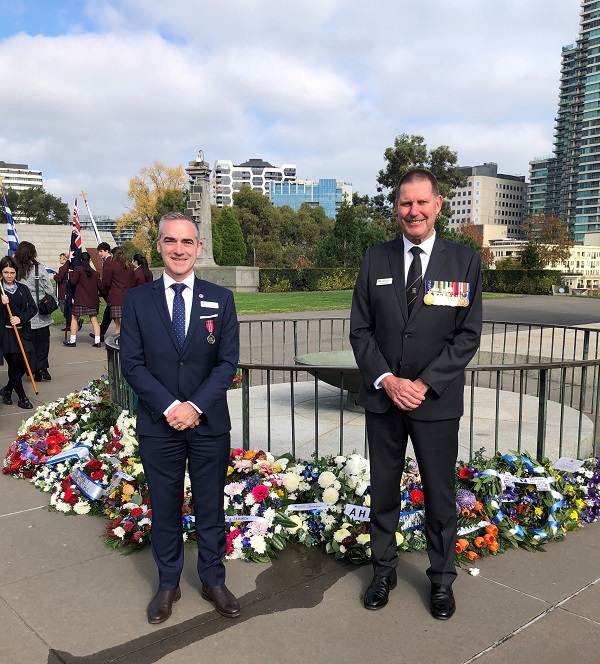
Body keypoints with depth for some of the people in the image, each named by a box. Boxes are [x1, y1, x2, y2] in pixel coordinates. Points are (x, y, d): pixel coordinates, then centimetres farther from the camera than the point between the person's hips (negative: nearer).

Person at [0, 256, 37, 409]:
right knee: (14, 363, -3)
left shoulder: (23, 289, 9)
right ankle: (22, 397, 10)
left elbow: (33, 308, 4)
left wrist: (21, 318, -11)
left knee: (23, 365, 4)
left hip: (22, 332, 4)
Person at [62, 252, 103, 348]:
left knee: (74, 319, 9)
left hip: (80, 300, -3)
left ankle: (72, 341, 9)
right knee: (94, 320, 5)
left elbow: (73, 281, -8)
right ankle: (97, 341, -1)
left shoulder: (78, 269, -6)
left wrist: (71, 274, 9)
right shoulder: (95, 273, 4)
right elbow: (100, 286, 5)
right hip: (93, 300, 3)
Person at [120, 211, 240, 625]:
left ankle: (214, 580, 31)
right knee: (164, 508, 13)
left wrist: (196, 406, -14)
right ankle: (168, 584, 32)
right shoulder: (137, 300, 1)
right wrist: (169, 406, -14)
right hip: (158, 425, 0)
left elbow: (228, 362, -4)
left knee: (211, 506, 12)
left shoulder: (220, 299, 1)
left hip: (209, 423, 0)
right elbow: (132, 363, -4)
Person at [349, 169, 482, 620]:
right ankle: (384, 571, 34)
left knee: (440, 493, 11)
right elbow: (360, 329, 2)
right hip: (383, 396, 2)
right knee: (383, 490, 14)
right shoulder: (375, 260, 3)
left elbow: (469, 334, -6)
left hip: (437, 400, -1)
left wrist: (424, 384, -13)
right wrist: (386, 379, -11)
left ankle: (442, 579, 32)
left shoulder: (465, 261, -2)